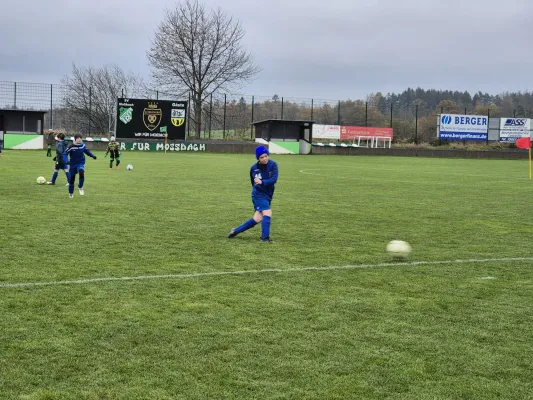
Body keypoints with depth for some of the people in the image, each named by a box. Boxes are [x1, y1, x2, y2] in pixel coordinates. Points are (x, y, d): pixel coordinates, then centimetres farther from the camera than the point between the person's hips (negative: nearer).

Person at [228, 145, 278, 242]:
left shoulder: (273, 165, -7)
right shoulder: (254, 168, -4)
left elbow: (274, 179, -20)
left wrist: (262, 182, -32)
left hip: (267, 195, 2)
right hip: (258, 195, -2)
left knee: (257, 218, 2)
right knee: (267, 213, -20)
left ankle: (236, 231, 18)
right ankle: (265, 238, -13)